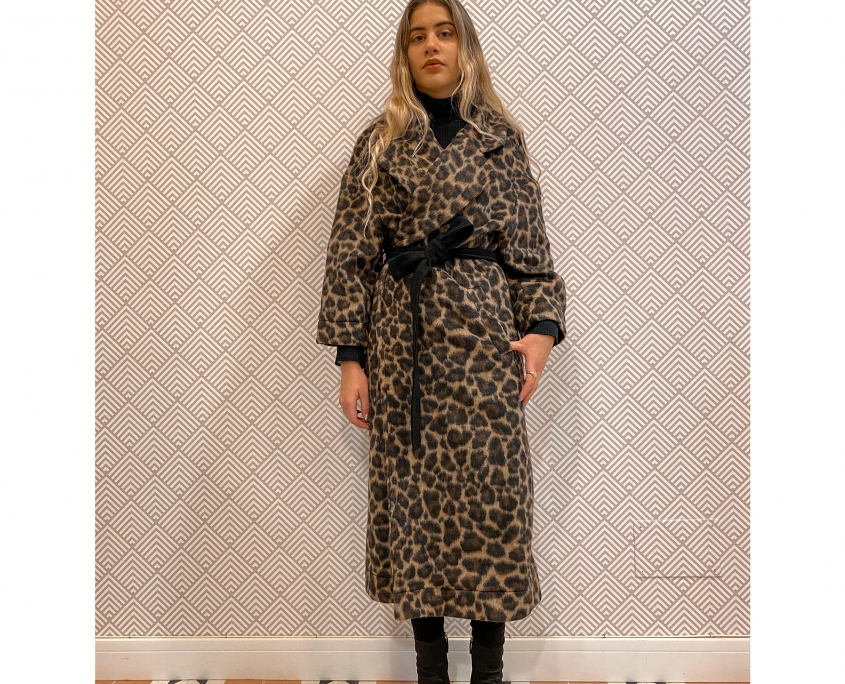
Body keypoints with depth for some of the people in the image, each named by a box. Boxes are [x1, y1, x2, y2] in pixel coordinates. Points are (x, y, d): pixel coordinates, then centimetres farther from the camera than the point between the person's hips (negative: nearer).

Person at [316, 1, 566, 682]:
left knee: (491, 491, -1)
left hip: (482, 331, 0)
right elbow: (351, 254, 4)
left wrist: (542, 327, -6)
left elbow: (529, 249, 8)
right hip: (401, 335, 0)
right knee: (411, 490, 4)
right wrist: (350, 357, -2)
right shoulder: (381, 141, 7)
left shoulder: (501, 138, 9)